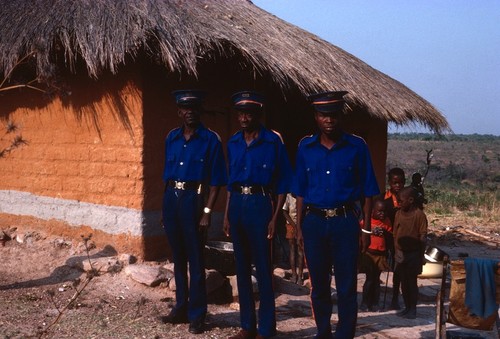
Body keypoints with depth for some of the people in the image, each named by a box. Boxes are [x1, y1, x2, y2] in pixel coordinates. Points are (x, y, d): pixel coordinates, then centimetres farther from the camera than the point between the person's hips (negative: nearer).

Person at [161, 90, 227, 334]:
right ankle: (181, 307, 26)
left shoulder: (210, 140, -5)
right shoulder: (172, 138, 10)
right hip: (171, 198, 5)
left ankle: (197, 314, 8)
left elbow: (215, 181, -7)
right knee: (178, 257, 14)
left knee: (195, 259, -1)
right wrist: (166, 206, 12)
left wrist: (207, 211, -14)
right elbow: (167, 173, 15)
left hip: (193, 199, -5)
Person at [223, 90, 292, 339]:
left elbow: (283, 182, -6)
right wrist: (227, 214, 11)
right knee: (242, 266, 11)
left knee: (263, 267, -1)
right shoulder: (233, 142, 9)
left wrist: (275, 217, -12)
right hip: (237, 204, 6)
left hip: (260, 204, -6)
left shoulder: (272, 141, -7)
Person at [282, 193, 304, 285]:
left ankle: (300, 275, -1)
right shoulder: (288, 196, -4)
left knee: (300, 250, -3)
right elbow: (285, 212, -2)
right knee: (292, 249, 3)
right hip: (291, 225, 2)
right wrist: (294, 225, -9)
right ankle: (294, 274, 6)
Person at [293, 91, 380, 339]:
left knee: (347, 287, 1)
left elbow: (367, 192, 1)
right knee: (318, 285, 12)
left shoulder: (356, 146, -1)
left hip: (345, 222, -2)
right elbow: (300, 192, 8)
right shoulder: (305, 147, 5)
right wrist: (299, 227, 4)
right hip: (314, 222, 2)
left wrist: (366, 229, -3)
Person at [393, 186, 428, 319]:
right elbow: (395, 233, 9)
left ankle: (413, 309, 12)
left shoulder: (419, 214, -10)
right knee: (403, 282, 12)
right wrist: (396, 251, 3)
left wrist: (421, 256, -9)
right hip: (400, 253, 5)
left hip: (413, 253, -5)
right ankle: (407, 307, 23)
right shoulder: (399, 213, 5)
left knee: (412, 281, 2)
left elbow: (423, 236, -9)